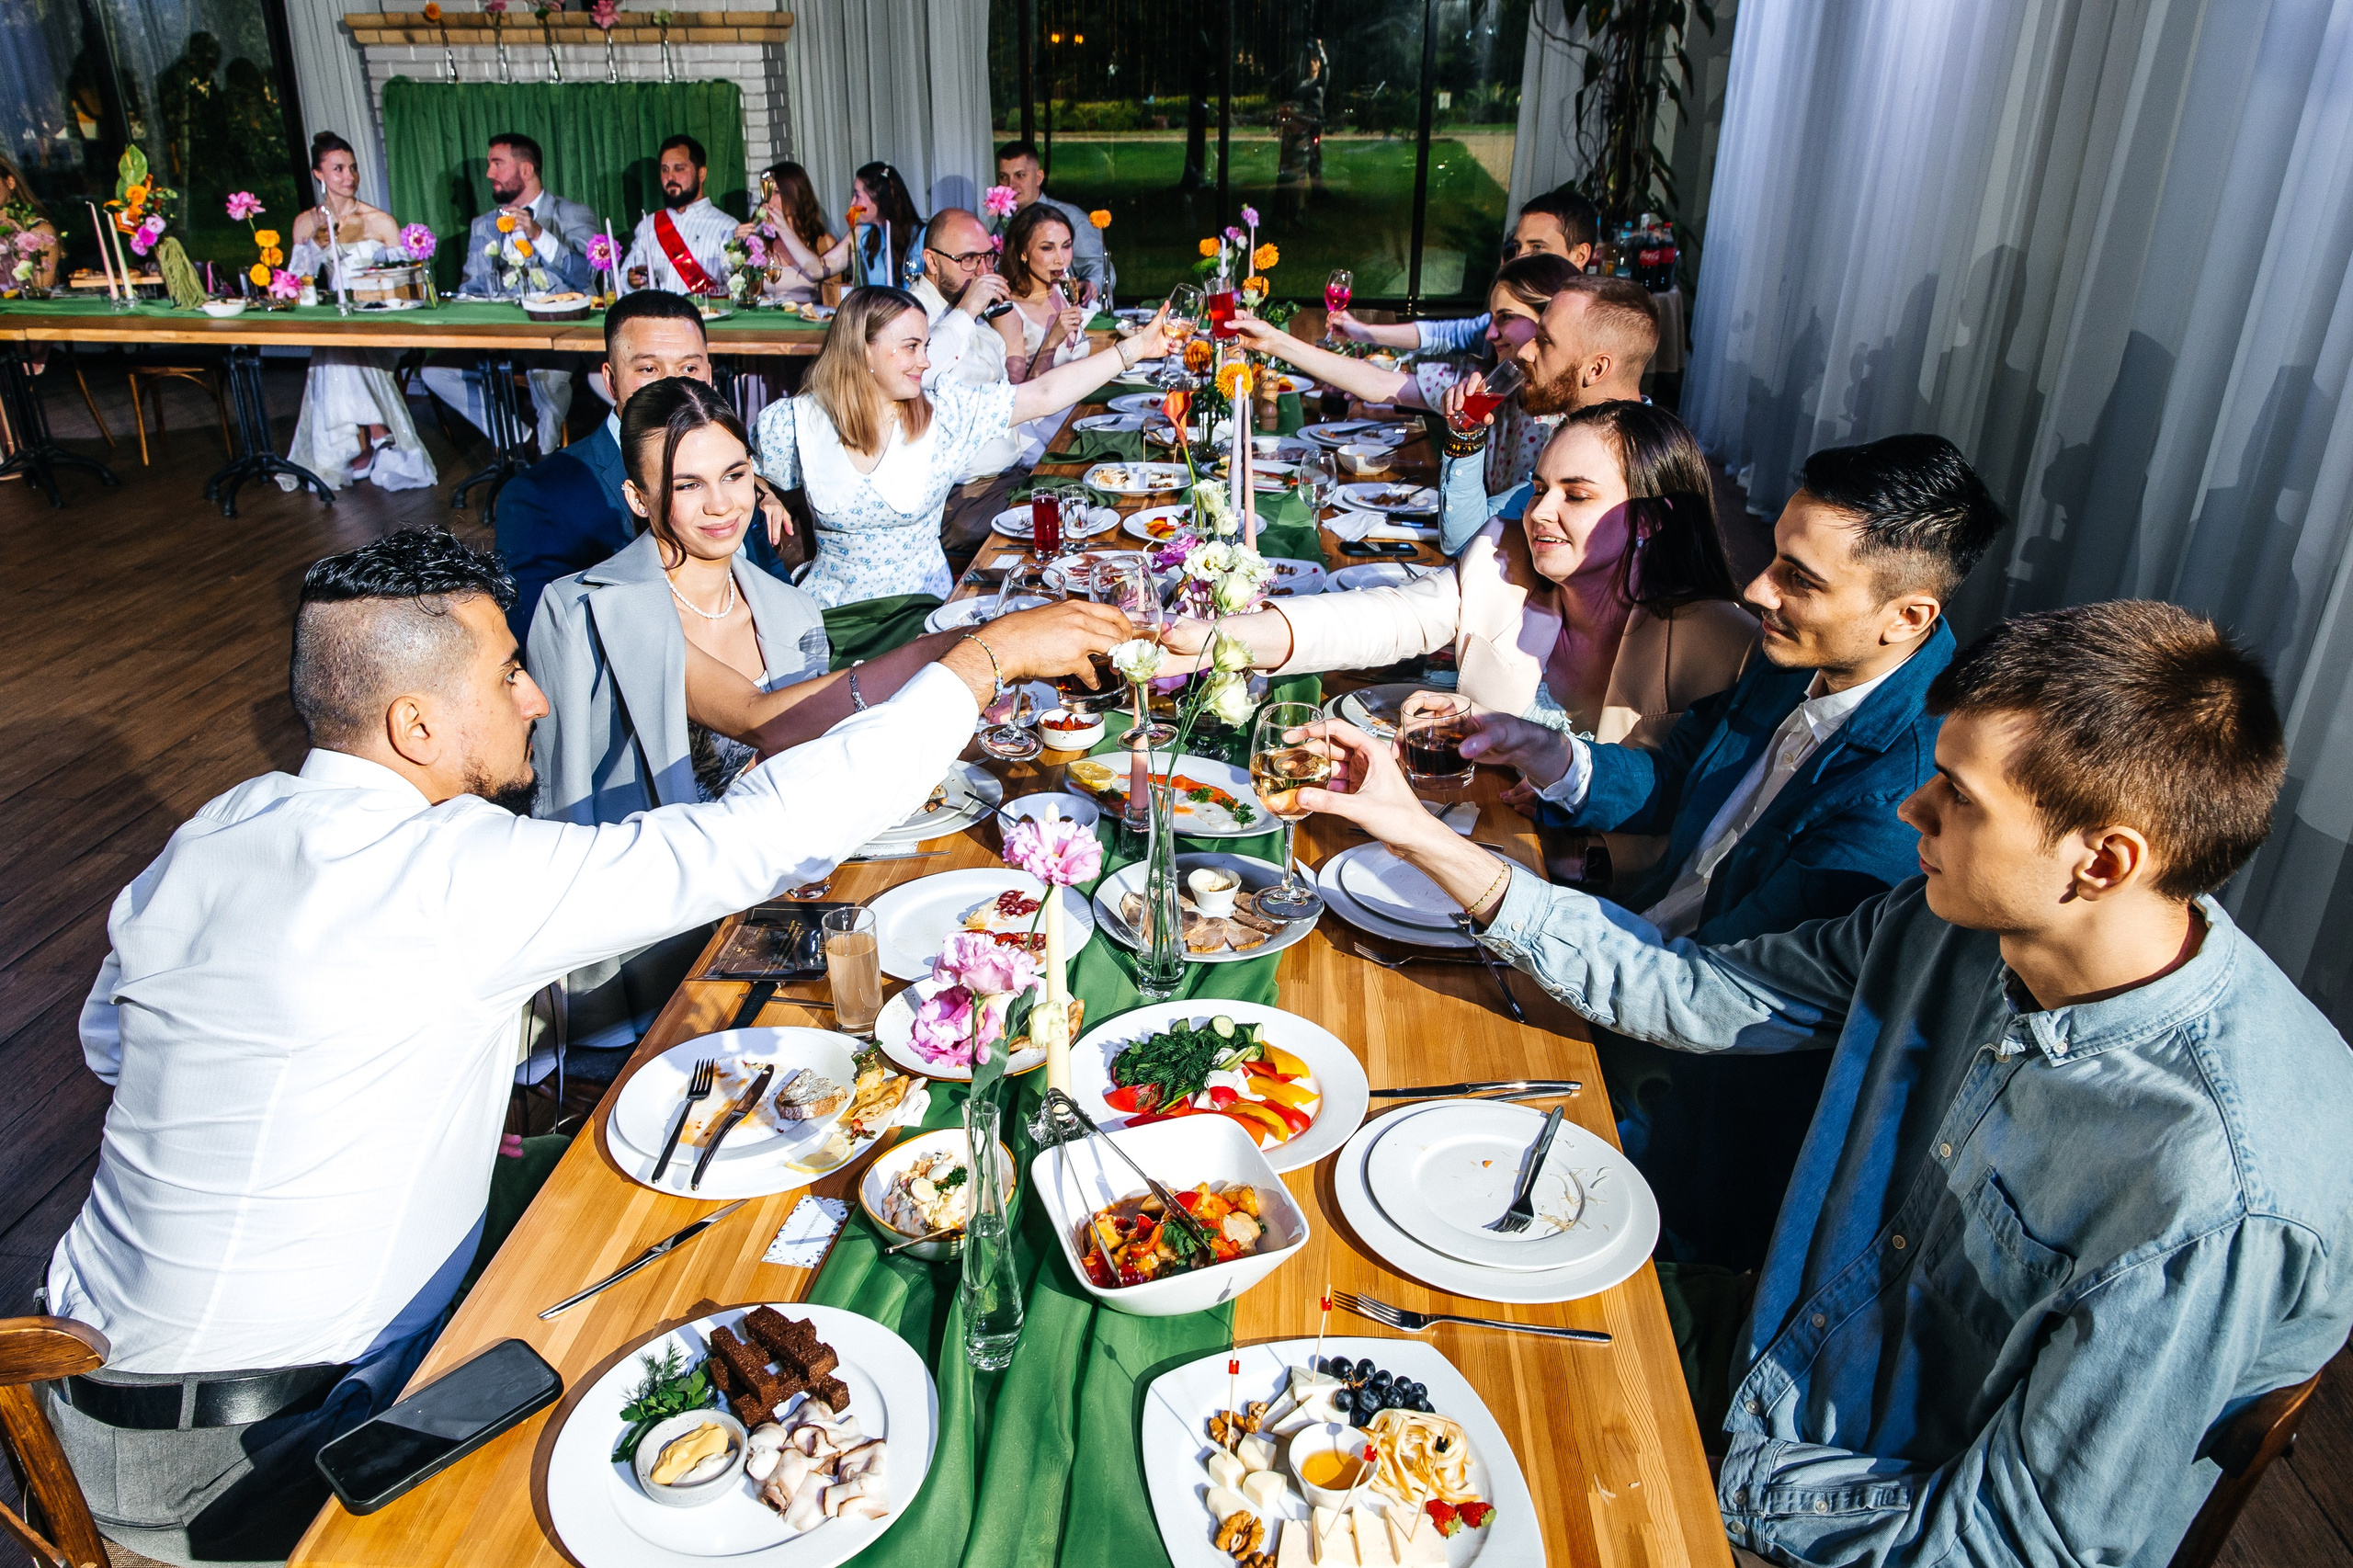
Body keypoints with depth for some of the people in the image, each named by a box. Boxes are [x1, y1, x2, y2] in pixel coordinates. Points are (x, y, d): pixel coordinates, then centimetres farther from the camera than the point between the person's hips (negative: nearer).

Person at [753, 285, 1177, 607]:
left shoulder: (943, 410, -2)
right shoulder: (796, 422, -3)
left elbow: (1042, 395, -5)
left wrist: (1136, 347, -9)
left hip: (925, 600, 1)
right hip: (833, 607, 0)